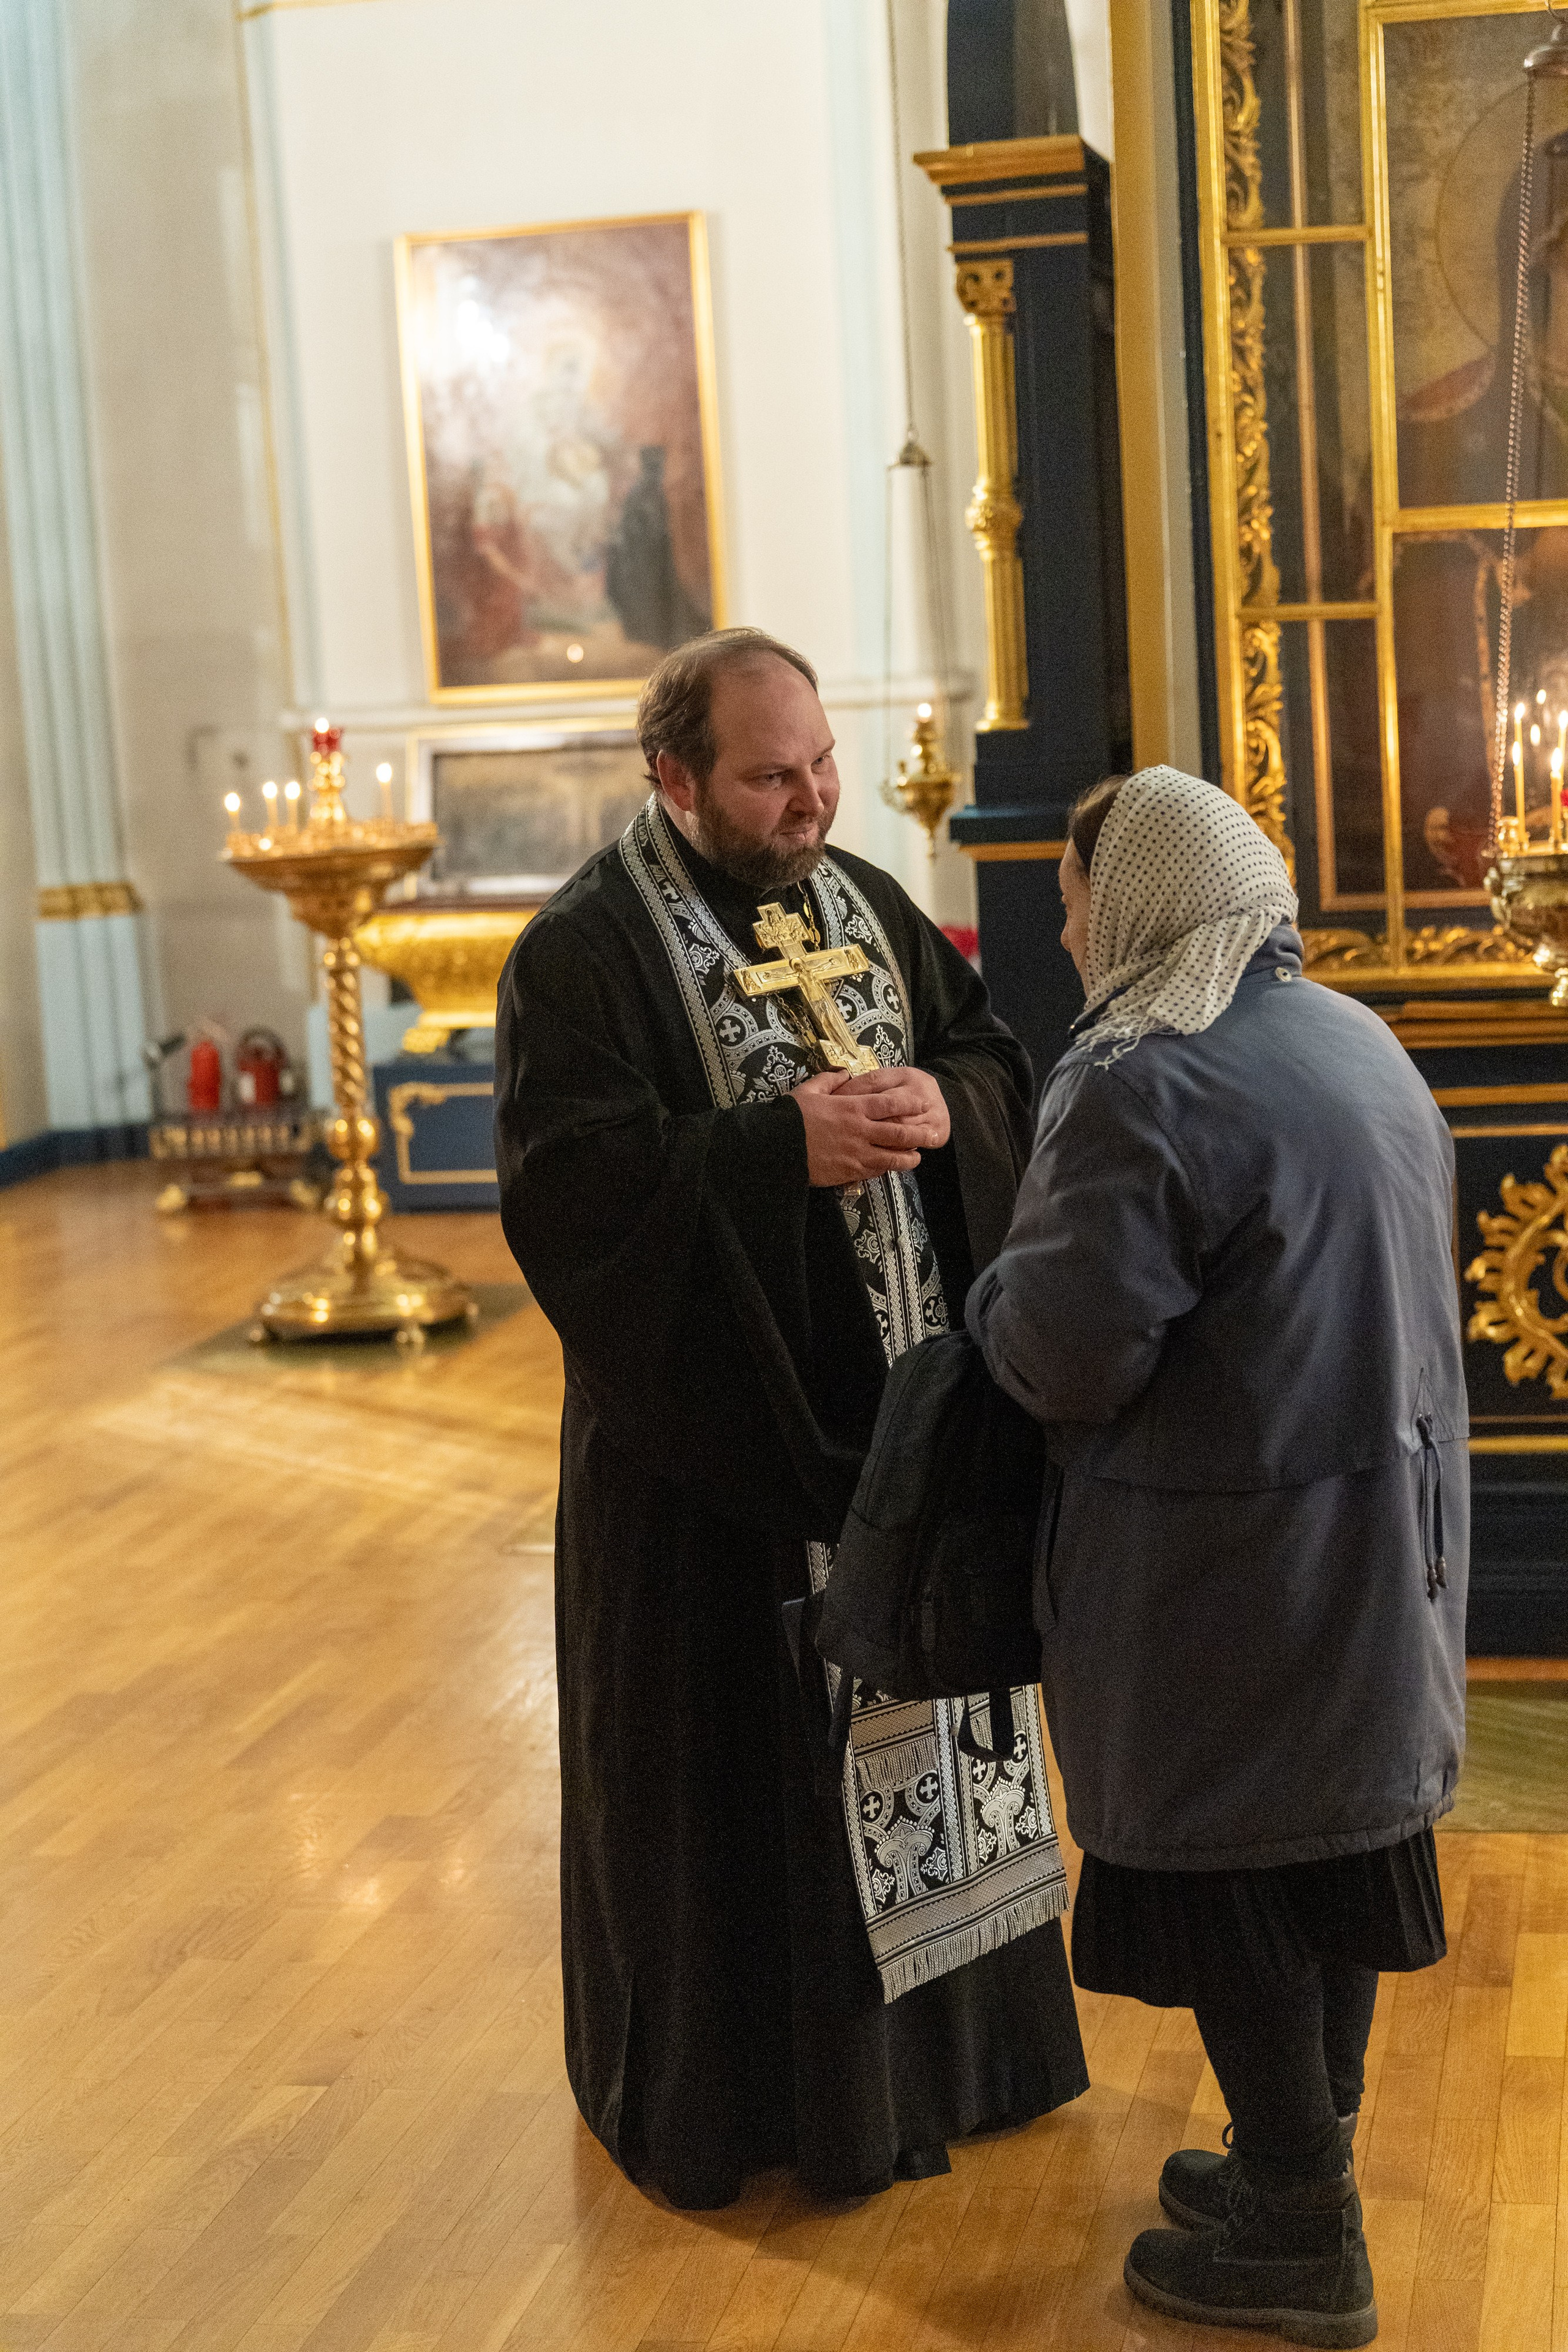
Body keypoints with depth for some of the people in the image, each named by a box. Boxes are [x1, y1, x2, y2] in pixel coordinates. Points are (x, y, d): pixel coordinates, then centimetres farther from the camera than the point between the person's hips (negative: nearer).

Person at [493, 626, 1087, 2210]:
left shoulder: (867, 906, 7)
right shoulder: (583, 954, -12)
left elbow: (998, 1060, 11)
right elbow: (565, 1182, -20)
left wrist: (946, 1103, -13)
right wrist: (784, 1147, -27)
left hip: (898, 1414, 6)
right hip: (719, 1440, -6)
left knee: (915, 1706, 16)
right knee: (731, 1763, 5)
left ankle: (933, 2035, 34)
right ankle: (724, 2081, 24)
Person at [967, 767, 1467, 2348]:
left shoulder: (1141, 1086, -21)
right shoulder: (1358, 1043, 7)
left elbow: (1066, 1360, -25)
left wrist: (991, 1298, -3)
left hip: (1228, 1582, -8)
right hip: (1378, 1539, 9)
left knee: (1229, 1896, 6)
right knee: (1329, 1848, 19)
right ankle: (1303, 2159, 35)